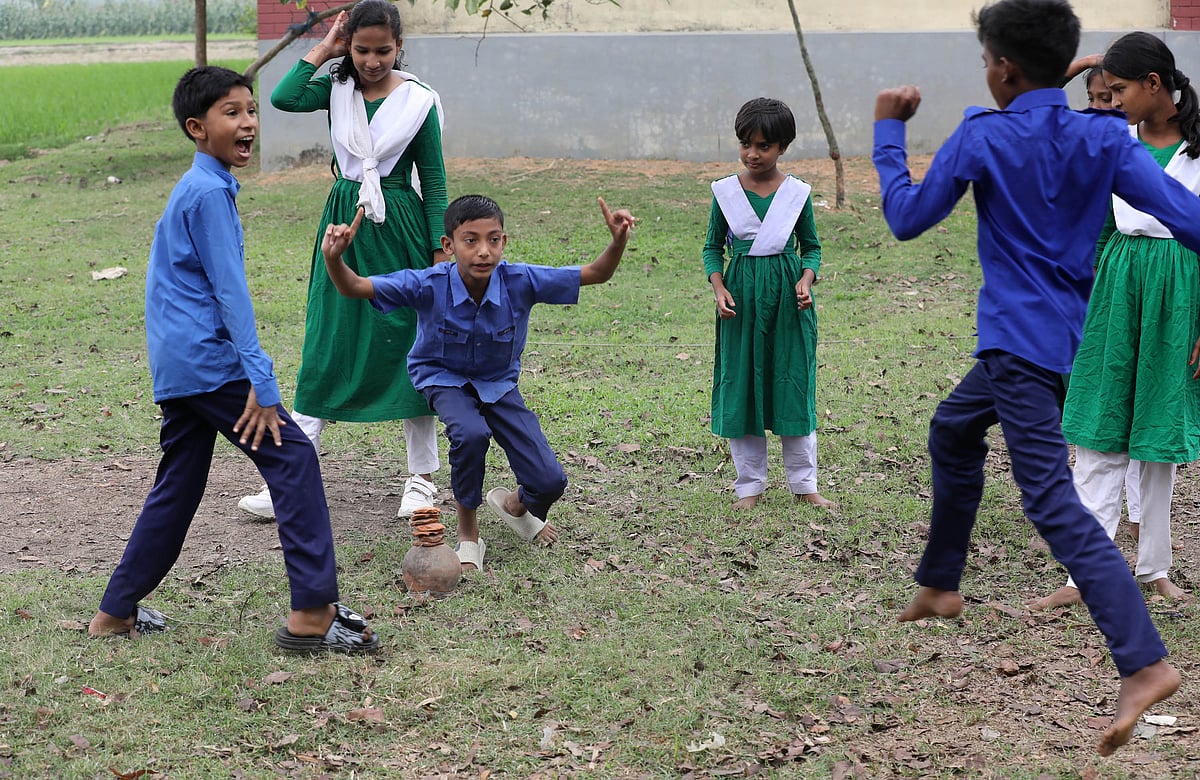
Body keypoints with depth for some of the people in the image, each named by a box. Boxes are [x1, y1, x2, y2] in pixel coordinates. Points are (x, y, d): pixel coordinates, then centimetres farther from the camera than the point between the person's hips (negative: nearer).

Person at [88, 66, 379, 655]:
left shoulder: (195, 189, 18)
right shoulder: (210, 193, -13)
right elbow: (229, 291, -18)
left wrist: (251, 373, 23)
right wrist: (260, 381, -19)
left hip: (176, 366, 10)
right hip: (208, 362, -10)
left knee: (179, 485, 17)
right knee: (293, 459, -9)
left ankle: (116, 612, 23)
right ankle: (313, 612, -11)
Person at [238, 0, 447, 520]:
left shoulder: (418, 101, -4)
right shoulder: (337, 89, 2)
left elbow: (433, 181, -1)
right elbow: (283, 98, -17)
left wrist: (441, 253, -4)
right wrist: (324, 49, -9)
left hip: (399, 232, -2)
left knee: (411, 347, 3)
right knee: (324, 350, 3)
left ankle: (423, 477, 15)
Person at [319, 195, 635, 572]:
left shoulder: (520, 282, -23)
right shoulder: (429, 286, -27)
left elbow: (595, 274, -18)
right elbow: (354, 288, -29)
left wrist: (618, 241, -38)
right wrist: (333, 258, -51)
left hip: (498, 384, 2)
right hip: (444, 378, -2)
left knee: (550, 482, -11)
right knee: (470, 433, -38)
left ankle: (515, 505, 31)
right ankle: (468, 537, -12)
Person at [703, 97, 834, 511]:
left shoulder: (797, 193, 0)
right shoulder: (725, 192, 0)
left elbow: (811, 247, 9)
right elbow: (713, 247, 7)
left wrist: (806, 280, -10)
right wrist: (719, 289, -9)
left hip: (787, 299, 0)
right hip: (741, 296, 0)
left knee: (794, 385, 4)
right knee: (740, 387, 3)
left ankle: (804, 484, 16)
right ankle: (750, 485, 15)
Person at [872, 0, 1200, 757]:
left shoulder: (982, 136, -12)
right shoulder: (1105, 138, -1)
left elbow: (907, 218, -2)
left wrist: (889, 132, 8)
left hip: (1018, 344, -7)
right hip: (1061, 334, 7)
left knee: (1054, 502, -14)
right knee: (953, 432, 29)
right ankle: (940, 585, 41)